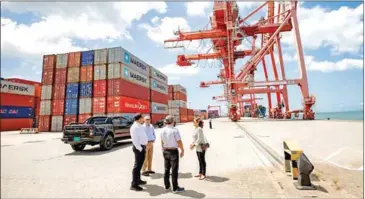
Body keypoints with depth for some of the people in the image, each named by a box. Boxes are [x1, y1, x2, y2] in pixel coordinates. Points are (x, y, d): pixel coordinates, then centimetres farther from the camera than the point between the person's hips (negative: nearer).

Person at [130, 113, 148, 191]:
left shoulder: (140, 126, 11)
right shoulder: (135, 127, -19)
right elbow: (135, 140, -23)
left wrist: (143, 147, 14)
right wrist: (140, 148, -22)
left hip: (142, 147, 10)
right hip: (139, 148, -10)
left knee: (140, 164, 20)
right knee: (137, 165, -4)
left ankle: (138, 180, 35)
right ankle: (134, 184, 4)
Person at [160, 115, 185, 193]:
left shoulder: (163, 130, 0)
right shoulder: (175, 130, -20)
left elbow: (162, 142, 8)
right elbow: (179, 142, -17)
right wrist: (182, 150, -5)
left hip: (165, 151, 7)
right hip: (173, 151, -6)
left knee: (166, 169, 18)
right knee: (174, 170, 4)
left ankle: (167, 186, 30)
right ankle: (175, 188, 14)